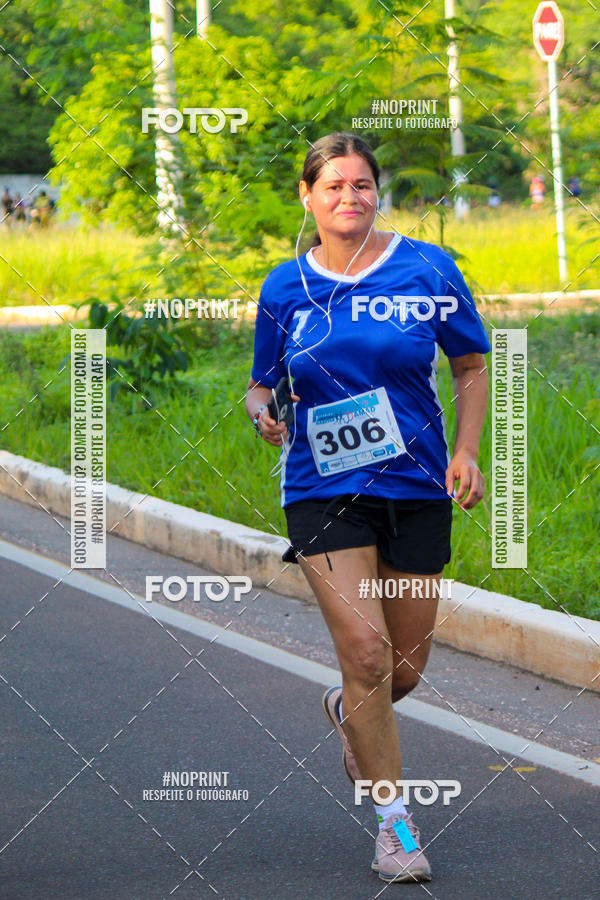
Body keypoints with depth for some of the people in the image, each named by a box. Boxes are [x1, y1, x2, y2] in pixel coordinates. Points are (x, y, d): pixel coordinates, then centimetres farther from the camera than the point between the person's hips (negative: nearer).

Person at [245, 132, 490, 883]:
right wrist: (260, 411, -11)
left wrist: (466, 450, -6)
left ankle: (349, 710, 46)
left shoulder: (428, 271, -2)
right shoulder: (285, 287, 2)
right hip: (323, 491, -1)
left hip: (416, 486, 1)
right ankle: (393, 821, -1)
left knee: (404, 669, 8)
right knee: (366, 651, -15)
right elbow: (260, 383, 12)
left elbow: (471, 368, 8)